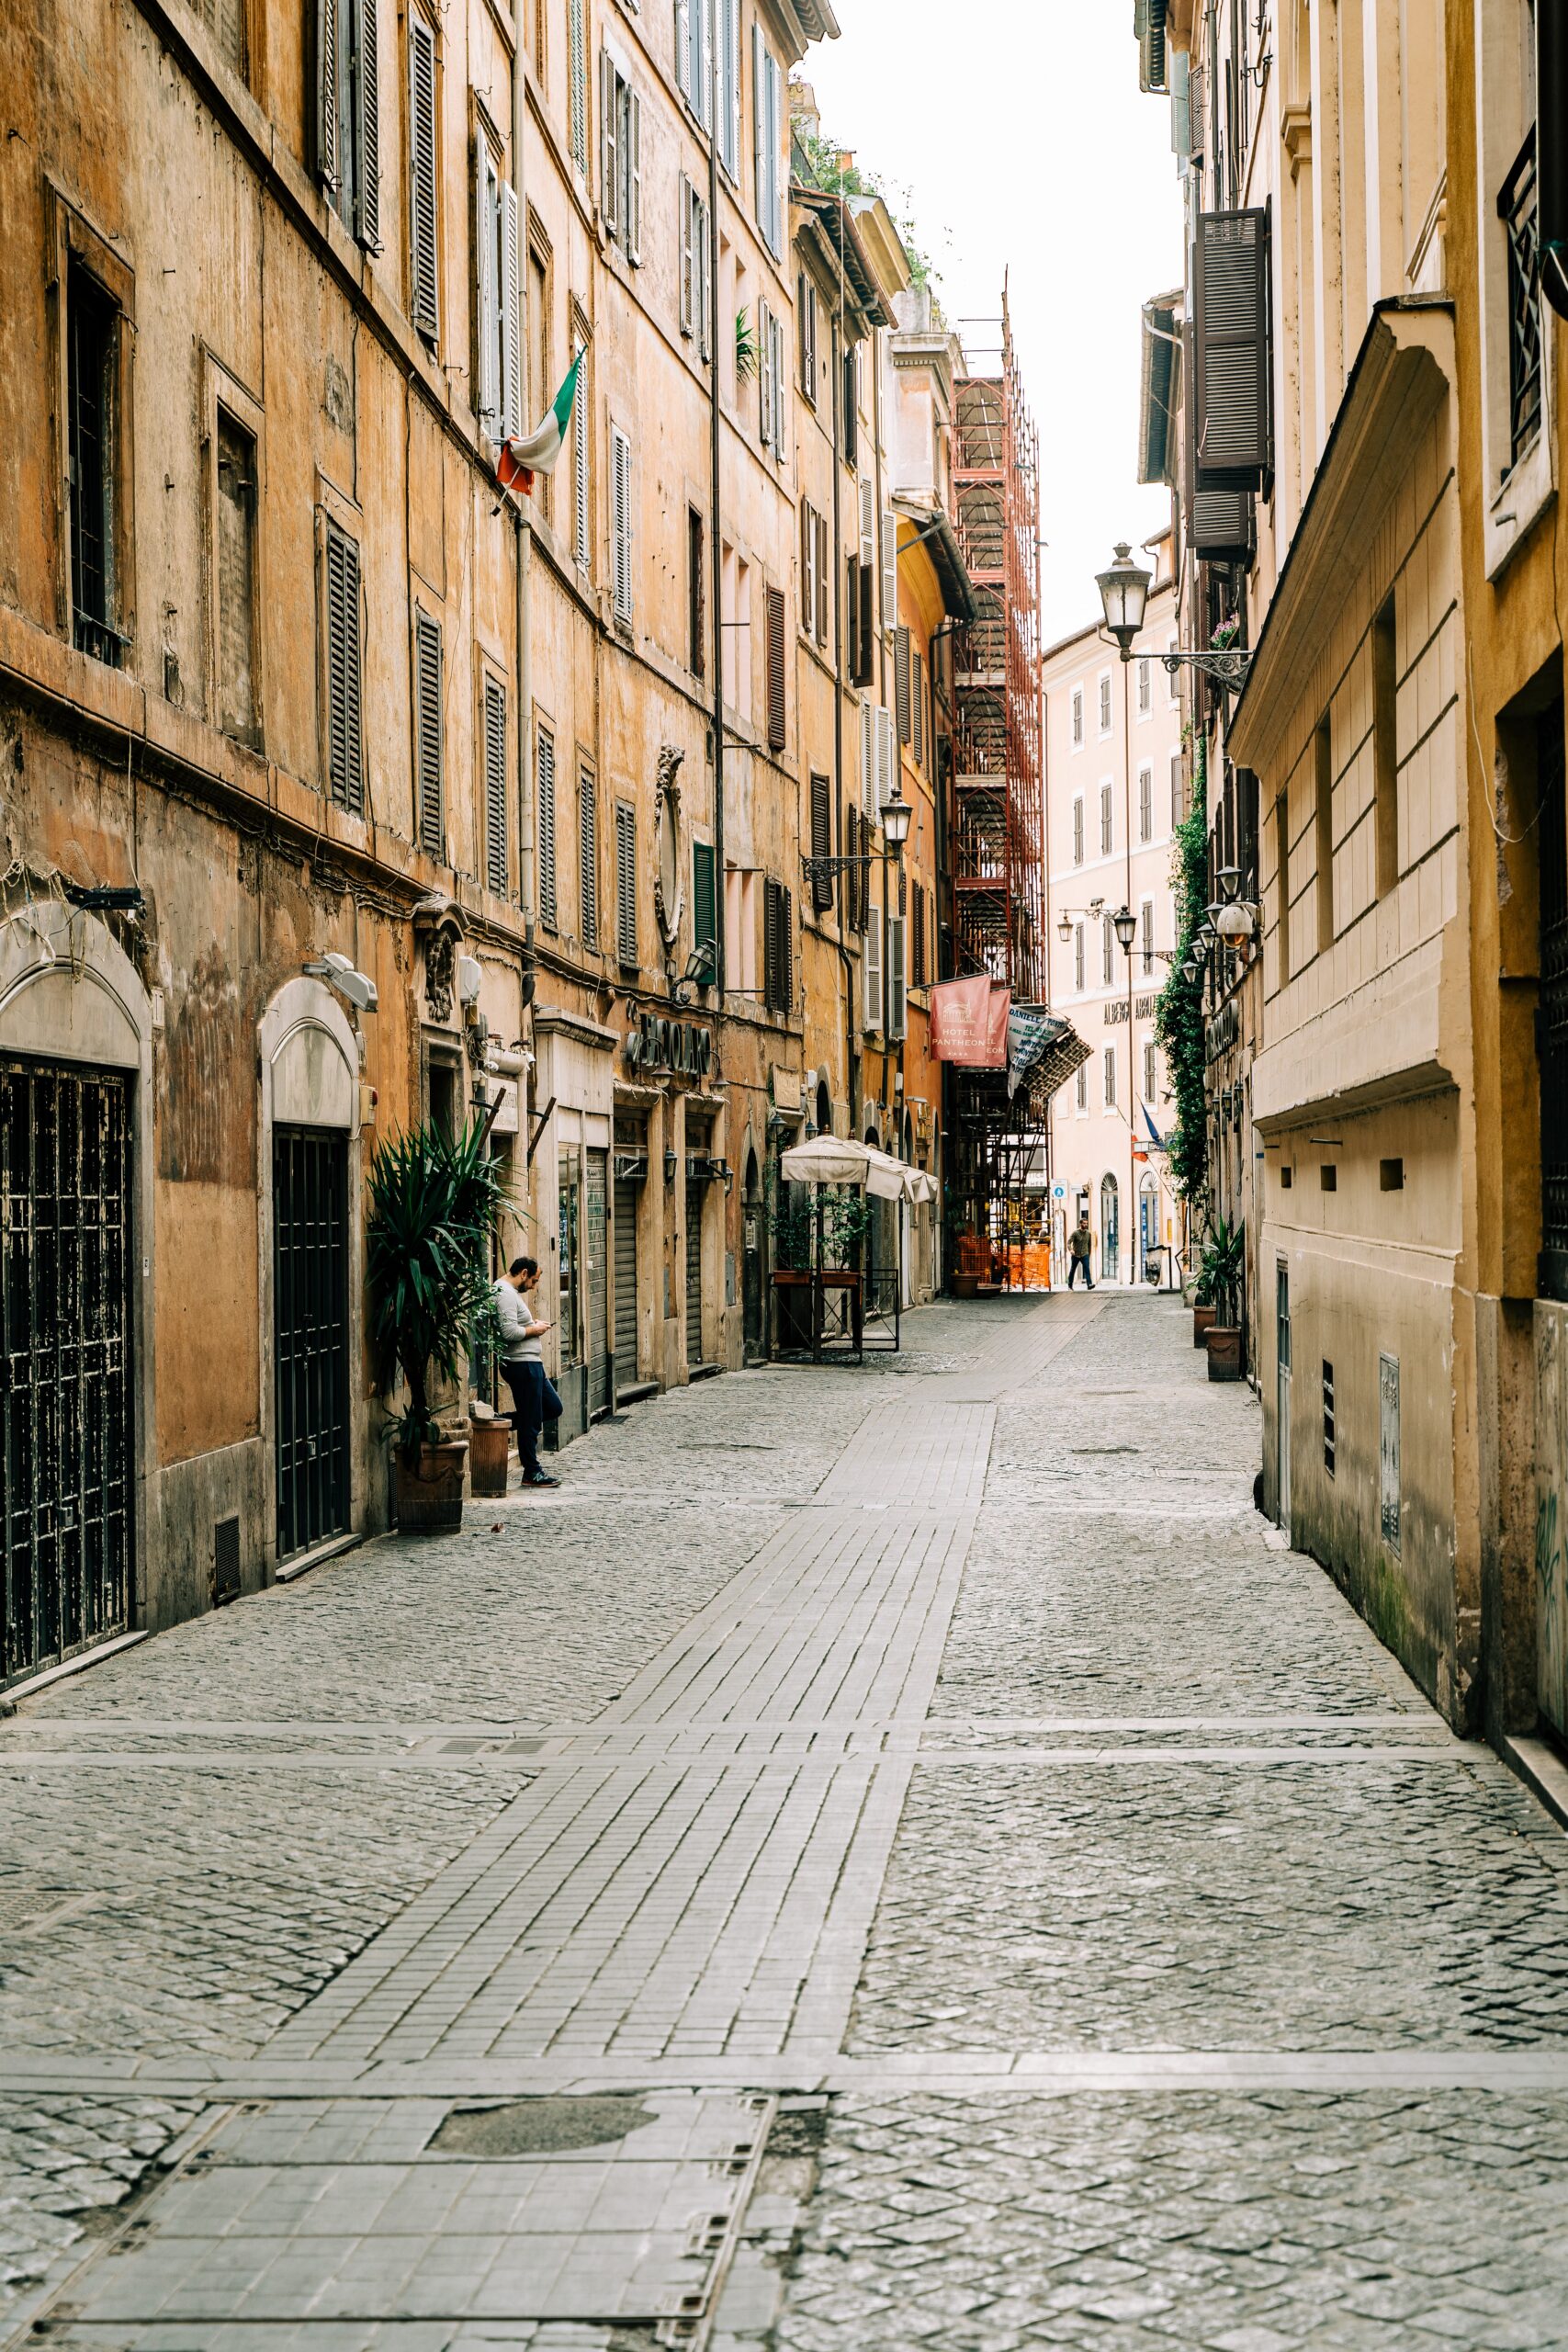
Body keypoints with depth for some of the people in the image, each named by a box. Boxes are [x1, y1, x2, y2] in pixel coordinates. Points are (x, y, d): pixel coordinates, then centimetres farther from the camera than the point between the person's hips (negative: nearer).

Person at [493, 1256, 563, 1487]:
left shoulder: (510, 1292, 16)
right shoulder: (505, 1293, -17)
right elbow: (510, 1332, -27)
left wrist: (533, 1327, 11)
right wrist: (534, 1329, -12)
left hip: (530, 1363, 11)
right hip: (522, 1364, -11)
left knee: (553, 1408, 16)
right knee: (530, 1422, -3)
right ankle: (532, 1473, 5)